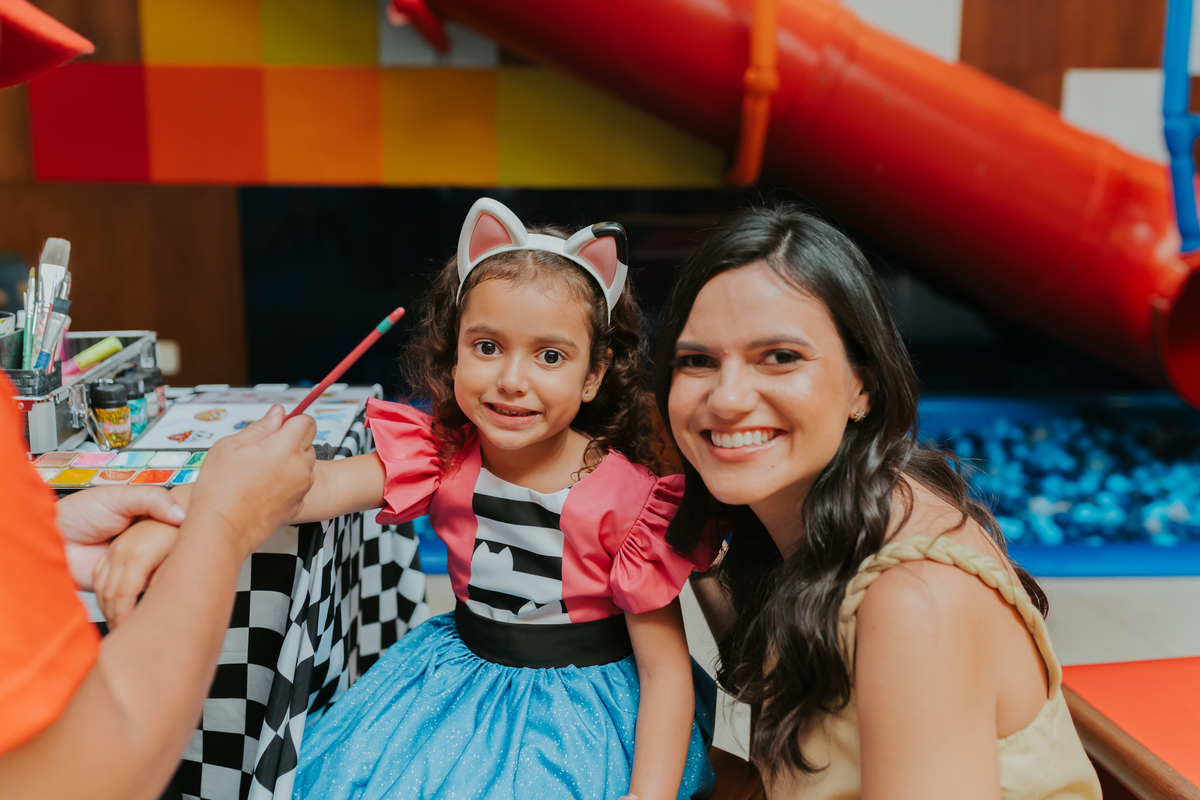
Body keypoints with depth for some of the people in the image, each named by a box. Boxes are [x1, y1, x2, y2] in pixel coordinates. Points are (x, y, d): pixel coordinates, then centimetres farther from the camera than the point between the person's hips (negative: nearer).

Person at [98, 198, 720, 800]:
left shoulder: (629, 497, -19)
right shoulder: (441, 453, -10)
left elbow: (666, 668, -14)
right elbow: (319, 484, -27)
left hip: (585, 699, -3)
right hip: (464, 675, 4)